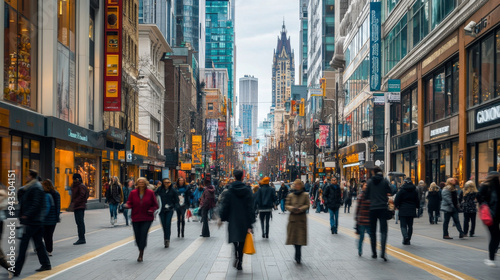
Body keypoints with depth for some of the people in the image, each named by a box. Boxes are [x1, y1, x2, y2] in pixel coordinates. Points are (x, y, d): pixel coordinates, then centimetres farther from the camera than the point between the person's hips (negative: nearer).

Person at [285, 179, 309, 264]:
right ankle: (298, 256, 14)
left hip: (302, 217, -1)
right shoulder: (290, 195, 9)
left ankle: (298, 256, -4)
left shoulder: (305, 195, 5)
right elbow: (286, 205, 8)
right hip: (293, 217, 1)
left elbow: (307, 205, 2)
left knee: (300, 237, -7)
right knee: (294, 236, 0)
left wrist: (300, 209, -15)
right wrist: (292, 208, -12)